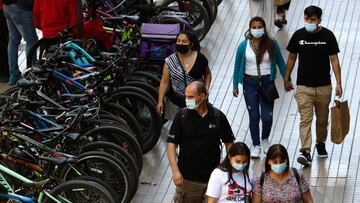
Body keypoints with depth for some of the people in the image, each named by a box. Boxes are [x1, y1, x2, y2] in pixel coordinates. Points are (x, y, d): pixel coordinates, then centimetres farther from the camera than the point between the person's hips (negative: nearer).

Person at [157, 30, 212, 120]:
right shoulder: (170, 61, -6)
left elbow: (207, 74, 12)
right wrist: (160, 101, -5)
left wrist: (206, 89, -1)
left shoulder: (200, 58, -5)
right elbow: (164, 82, -2)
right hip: (176, 102, 0)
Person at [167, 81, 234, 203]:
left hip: (213, 176, 1)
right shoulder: (182, 116, -6)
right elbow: (172, 143, -6)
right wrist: (175, 171, -15)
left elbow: (228, 142, 7)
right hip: (187, 178, -1)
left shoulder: (218, 117, -3)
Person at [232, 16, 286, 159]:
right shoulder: (244, 46, -4)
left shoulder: (271, 44, -4)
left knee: (267, 116, -3)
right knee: (254, 116, 4)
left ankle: (265, 139, 26)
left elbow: (280, 62, 7)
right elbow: (237, 66, 5)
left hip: (267, 82, 0)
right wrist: (235, 85, 6)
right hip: (250, 83, 0)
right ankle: (256, 145, 18)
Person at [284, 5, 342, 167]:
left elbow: (334, 59, -4)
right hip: (303, 86, -1)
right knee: (305, 119, -11)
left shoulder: (328, 35, -4)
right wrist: (287, 79, 14)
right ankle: (305, 152, -19)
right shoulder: (298, 35, -1)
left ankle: (321, 144, 38)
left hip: (324, 86, 1)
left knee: (322, 119, 14)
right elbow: (292, 58, 10)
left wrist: (338, 83, -10)